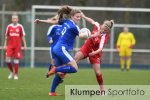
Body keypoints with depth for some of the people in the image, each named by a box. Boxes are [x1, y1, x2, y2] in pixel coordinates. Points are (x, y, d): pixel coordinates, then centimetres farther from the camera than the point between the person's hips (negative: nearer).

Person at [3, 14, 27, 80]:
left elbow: (22, 37, 4)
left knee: (16, 60, -1)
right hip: (10, 45, 2)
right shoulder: (9, 26, 6)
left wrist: (25, 45, 1)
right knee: (7, 59, -7)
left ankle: (16, 74, 11)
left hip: (17, 46, -2)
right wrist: (5, 45, 9)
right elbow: (6, 37, 13)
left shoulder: (20, 27, 0)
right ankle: (12, 72, 15)